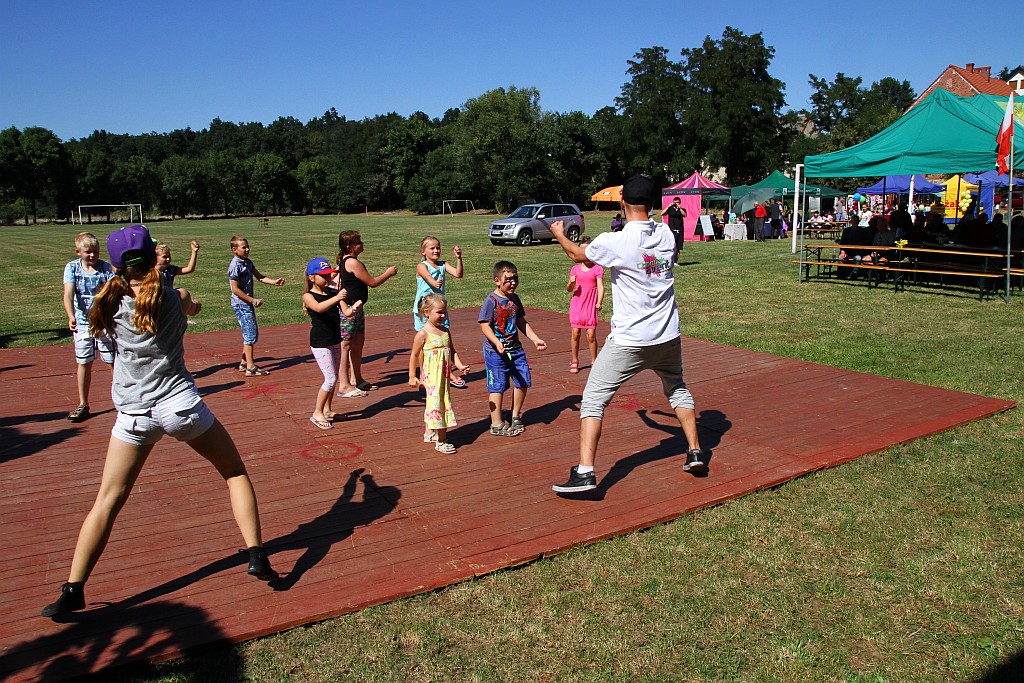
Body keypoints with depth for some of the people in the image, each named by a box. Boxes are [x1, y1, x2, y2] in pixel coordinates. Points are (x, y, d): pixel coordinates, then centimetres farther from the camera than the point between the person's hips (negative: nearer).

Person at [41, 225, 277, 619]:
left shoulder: (112, 305, -2)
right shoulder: (175, 299, -4)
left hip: (133, 416, 2)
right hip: (180, 404, -1)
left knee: (108, 501, 11)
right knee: (235, 473, 14)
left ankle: (73, 591, 11)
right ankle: (257, 557, 7)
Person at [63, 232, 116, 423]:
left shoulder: (106, 267, -6)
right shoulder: (72, 268, -3)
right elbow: (68, 294, -15)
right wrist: (71, 317, -32)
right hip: (82, 322, 2)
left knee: (114, 361, 1)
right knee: (83, 363, 8)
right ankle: (83, 405, 19)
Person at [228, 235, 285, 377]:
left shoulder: (247, 262, 11)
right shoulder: (235, 266, -16)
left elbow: (259, 277, 13)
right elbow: (235, 289, -18)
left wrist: (274, 282, -4)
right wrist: (253, 301, -18)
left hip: (248, 303, 9)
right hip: (241, 304, -9)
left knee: (252, 334, 14)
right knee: (250, 334, -9)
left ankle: (244, 363, 25)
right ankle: (251, 368, -6)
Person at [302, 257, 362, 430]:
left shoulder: (333, 292, 5)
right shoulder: (308, 296, -11)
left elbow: (346, 312, 0)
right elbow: (318, 307, -33)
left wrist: (354, 308, -22)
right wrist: (336, 298, -47)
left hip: (335, 341, 7)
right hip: (320, 343, -7)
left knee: (334, 378, 15)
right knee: (330, 379, -10)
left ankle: (327, 410, 30)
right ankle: (317, 413, 4)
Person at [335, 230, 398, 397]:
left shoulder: (345, 261, 13)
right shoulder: (353, 262, -18)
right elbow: (372, 283, -12)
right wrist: (388, 273, 0)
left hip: (357, 308, 11)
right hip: (349, 308, -11)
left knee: (358, 342, 17)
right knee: (346, 344, -6)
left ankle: (356, 379, 29)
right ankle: (344, 385, -2)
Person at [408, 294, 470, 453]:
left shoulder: (445, 331, 8)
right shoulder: (423, 334, -12)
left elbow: (452, 351, 14)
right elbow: (414, 355, -6)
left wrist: (460, 365, -1)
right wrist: (412, 376, -4)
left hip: (444, 374, 7)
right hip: (432, 375, -7)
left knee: (438, 403, 18)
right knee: (436, 403, -7)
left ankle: (429, 433, 35)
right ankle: (441, 441, -2)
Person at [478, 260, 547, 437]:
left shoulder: (514, 299, 9)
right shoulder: (491, 301, -13)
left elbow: (521, 322, 18)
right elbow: (484, 325, -18)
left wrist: (535, 339, 14)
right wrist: (497, 342, -32)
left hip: (515, 348, 7)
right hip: (495, 351, -7)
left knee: (523, 382, 10)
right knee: (497, 387, -1)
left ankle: (515, 416, 30)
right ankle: (497, 424, 10)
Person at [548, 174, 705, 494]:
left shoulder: (614, 242, -15)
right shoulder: (666, 235, 0)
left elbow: (577, 254, 4)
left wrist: (559, 235, 25)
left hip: (628, 340, -5)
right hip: (668, 336, 6)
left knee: (593, 399, 0)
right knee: (677, 389, 28)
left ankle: (585, 472, -7)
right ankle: (695, 452, 31)